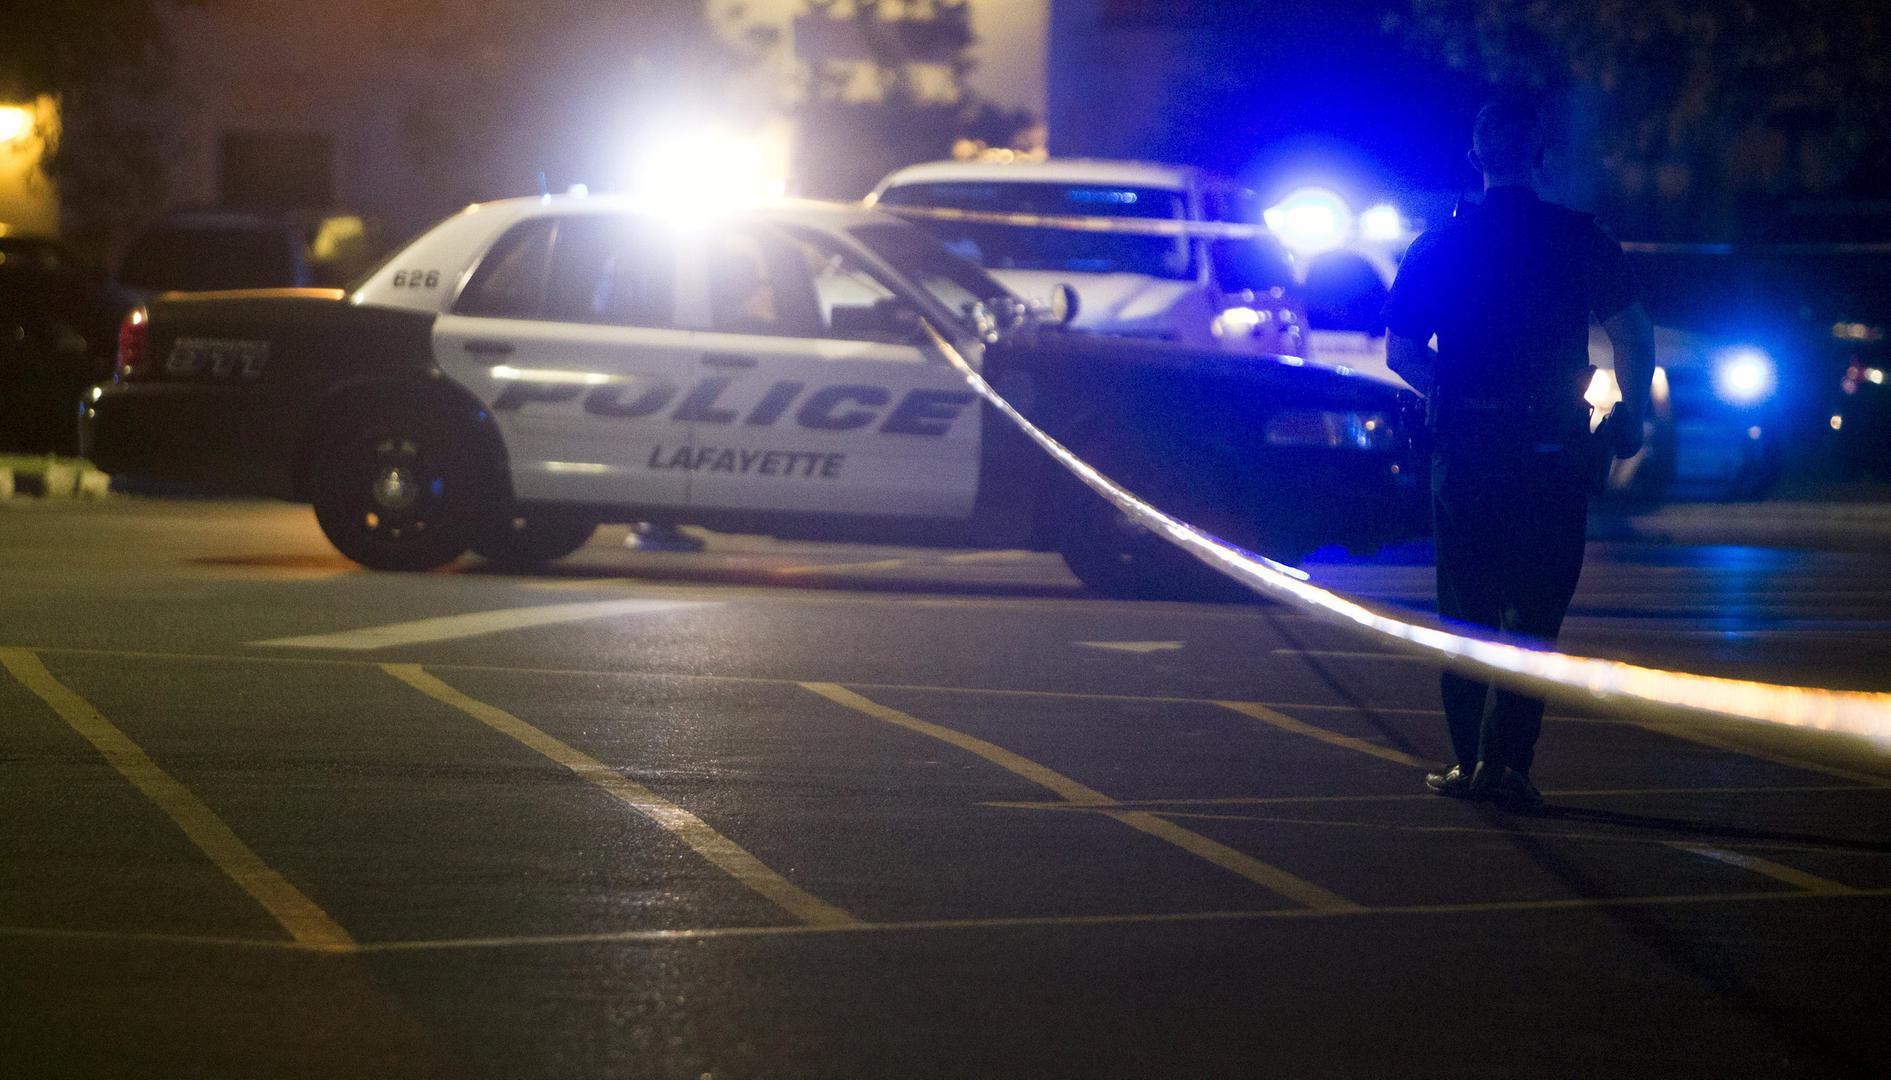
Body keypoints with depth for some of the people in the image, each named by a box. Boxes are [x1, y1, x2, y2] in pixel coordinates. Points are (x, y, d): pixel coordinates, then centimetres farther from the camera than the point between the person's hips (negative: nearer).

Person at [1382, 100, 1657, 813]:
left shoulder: (1438, 245, 4)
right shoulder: (1579, 239, -2)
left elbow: (1400, 353, 8)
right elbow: (1633, 336, -8)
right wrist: (1631, 416, 7)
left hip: (1464, 449, 2)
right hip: (1553, 449, -1)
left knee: (1467, 611, 12)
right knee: (1535, 612, 4)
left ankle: (1470, 762, 11)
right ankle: (1508, 761, -7)